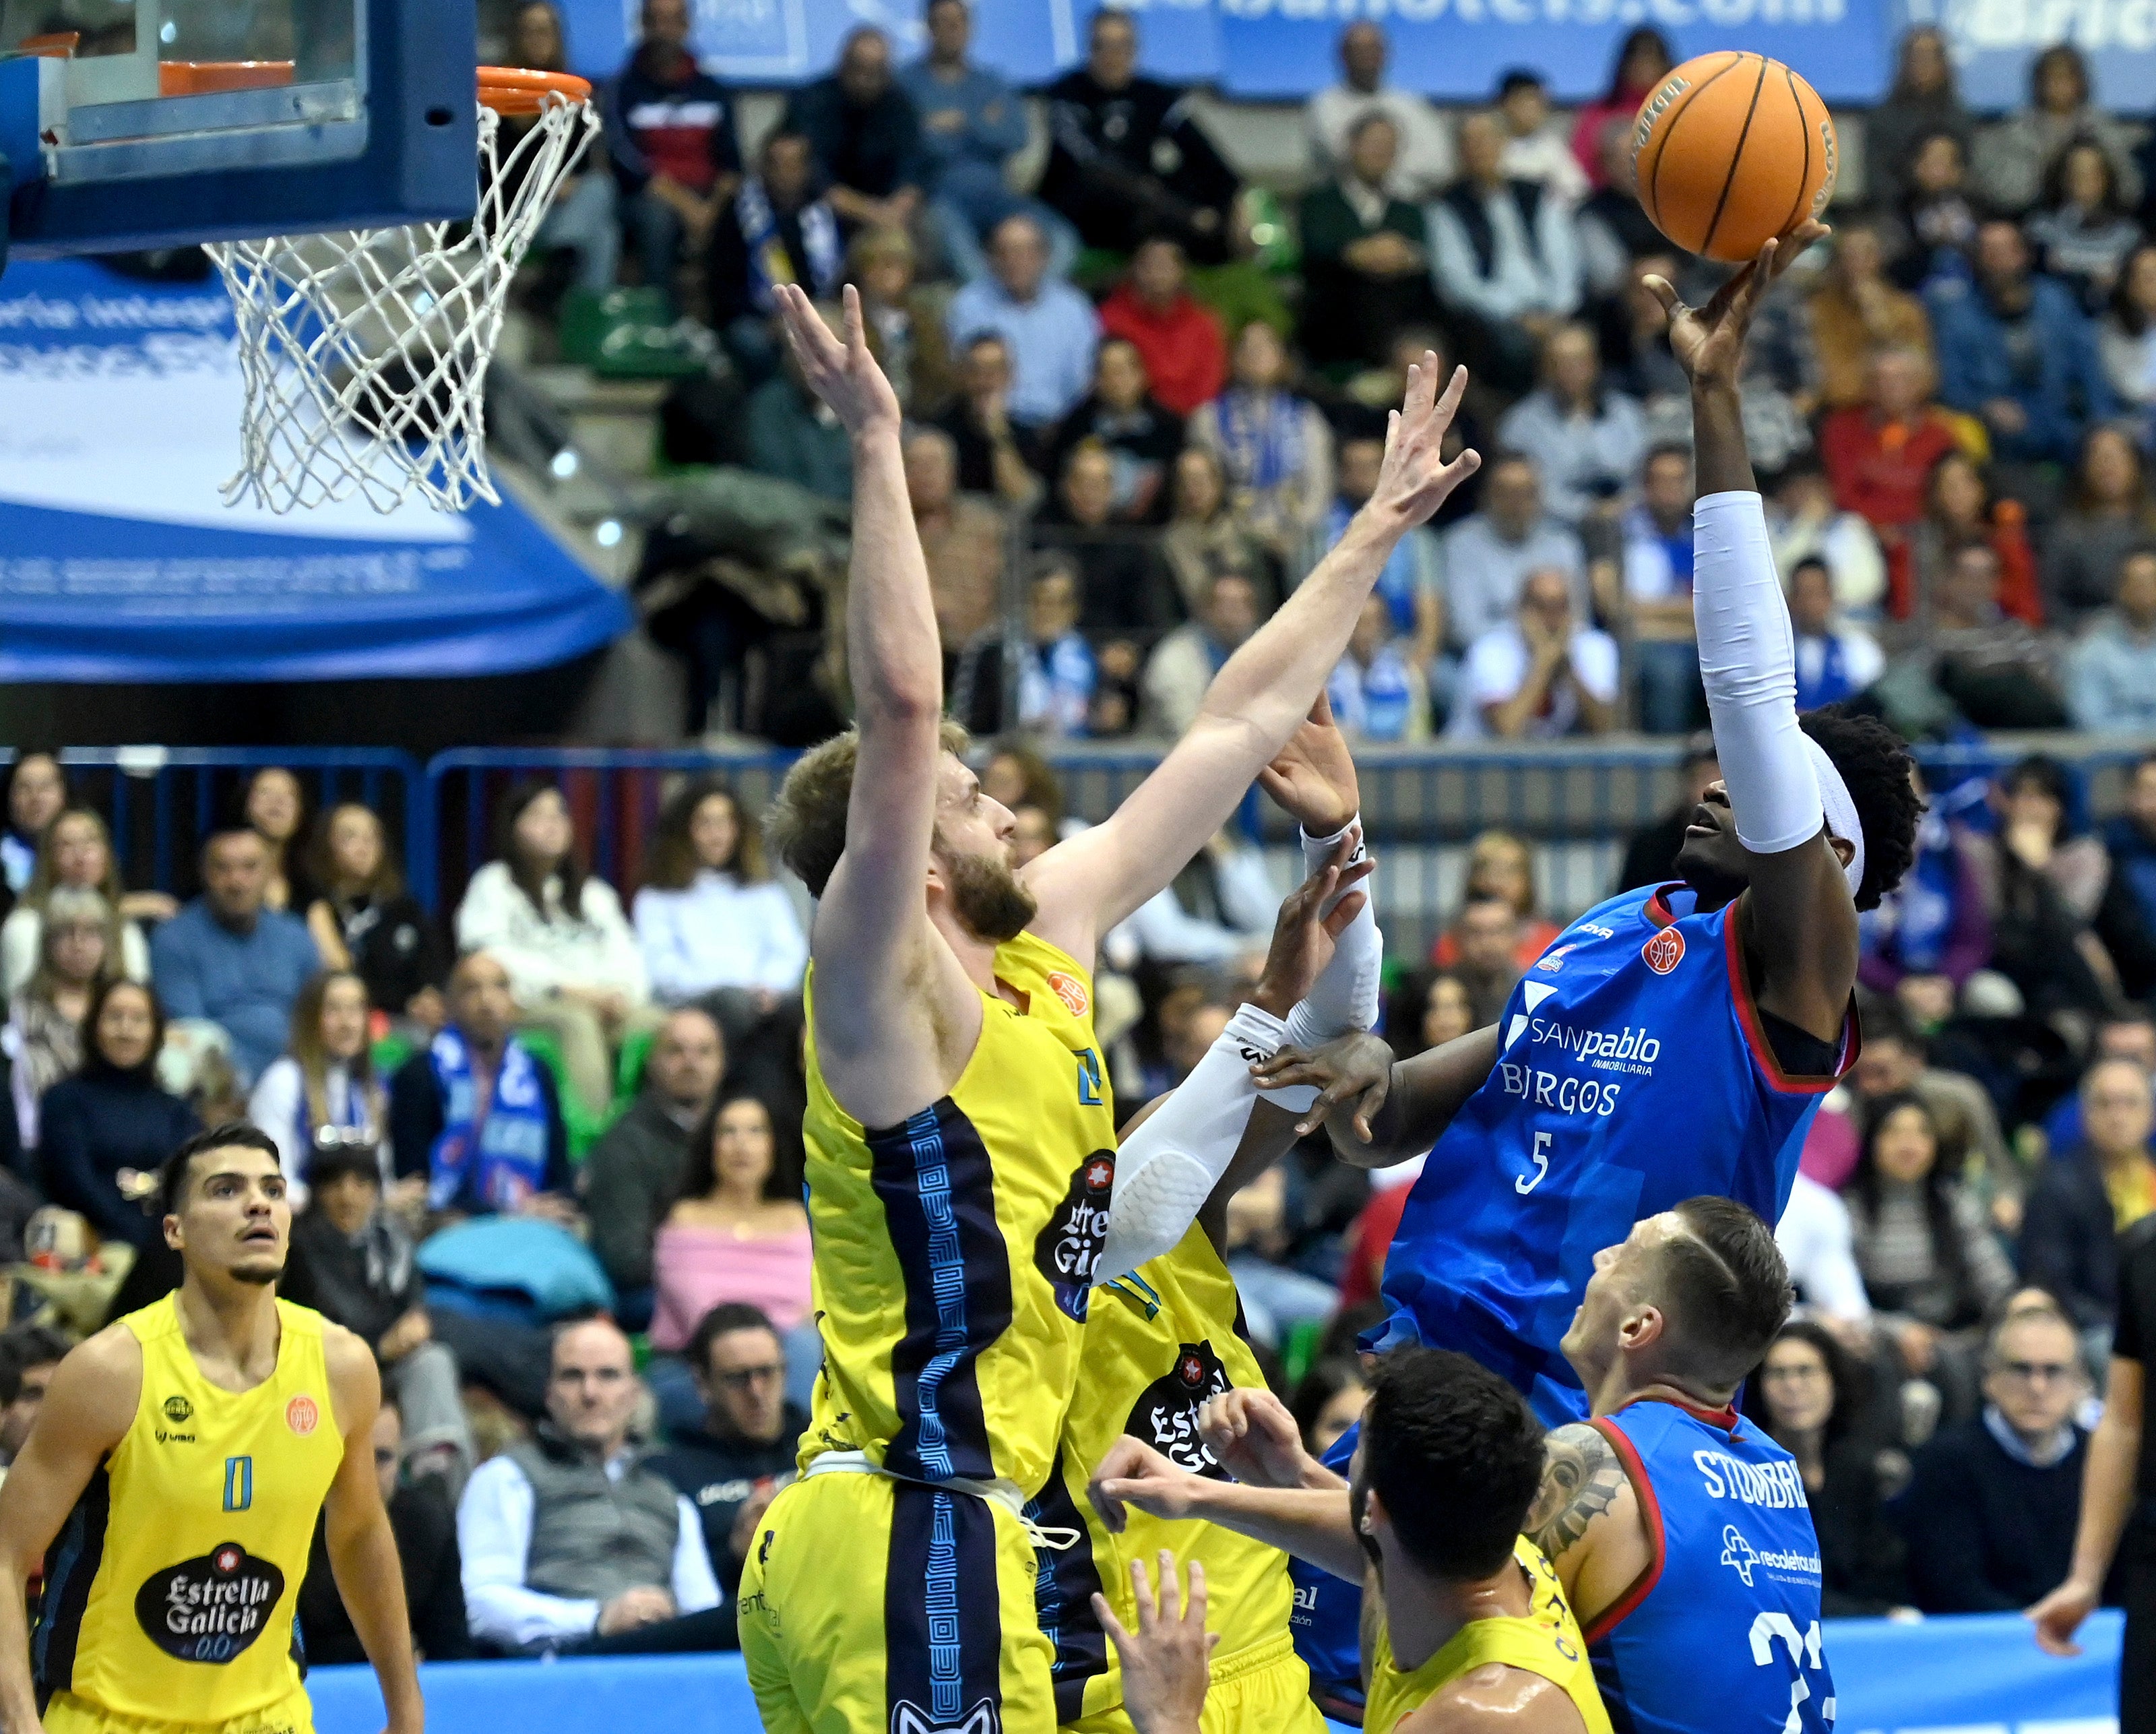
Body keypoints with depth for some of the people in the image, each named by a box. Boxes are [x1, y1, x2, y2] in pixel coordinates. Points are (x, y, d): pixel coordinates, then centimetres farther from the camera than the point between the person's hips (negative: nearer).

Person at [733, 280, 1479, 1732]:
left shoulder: (1047, 940, 15)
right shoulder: (889, 995, -8)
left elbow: (1236, 730, 22)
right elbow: (902, 705, -23)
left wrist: (1381, 533, 27)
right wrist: (878, 445, -23)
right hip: (914, 1529, -10)